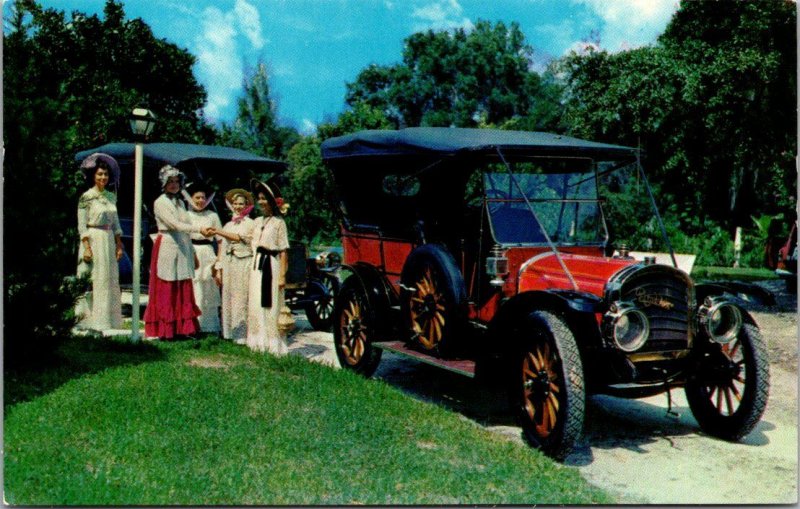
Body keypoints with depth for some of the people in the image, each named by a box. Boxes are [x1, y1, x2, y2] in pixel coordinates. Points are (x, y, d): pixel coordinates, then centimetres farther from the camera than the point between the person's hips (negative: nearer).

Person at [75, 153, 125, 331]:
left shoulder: (111, 197, 11)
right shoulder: (86, 197, -6)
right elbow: (82, 226, -9)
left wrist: (119, 245, 9)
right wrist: (86, 248, -15)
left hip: (109, 242, 6)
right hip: (93, 241, -6)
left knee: (110, 280, 7)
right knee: (92, 281, -3)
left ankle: (107, 319, 14)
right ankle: (90, 320, 3)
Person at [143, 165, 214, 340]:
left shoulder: (180, 203, 17)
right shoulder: (160, 203, -5)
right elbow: (175, 225, -17)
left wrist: (192, 252, 16)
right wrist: (199, 229, -26)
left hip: (183, 250, 7)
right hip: (167, 248, -7)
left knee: (184, 292, 4)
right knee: (166, 291, -4)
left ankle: (183, 328, 8)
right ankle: (165, 330, 0)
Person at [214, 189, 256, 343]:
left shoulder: (250, 223, 0)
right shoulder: (228, 225, 16)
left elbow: (239, 237, -16)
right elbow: (222, 247, 15)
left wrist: (217, 231, -17)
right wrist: (219, 269, 10)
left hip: (244, 264, -6)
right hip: (229, 265, 6)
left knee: (242, 299, -7)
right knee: (228, 298, 6)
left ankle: (243, 334, -3)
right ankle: (231, 332, 13)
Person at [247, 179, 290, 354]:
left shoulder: (278, 222, -6)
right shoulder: (257, 222, 13)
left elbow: (283, 251, -9)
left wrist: (282, 275, -14)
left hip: (271, 265, -7)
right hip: (257, 265, 7)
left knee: (271, 306, -4)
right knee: (256, 305, 8)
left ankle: (274, 345, 2)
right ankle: (259, 341, 16)